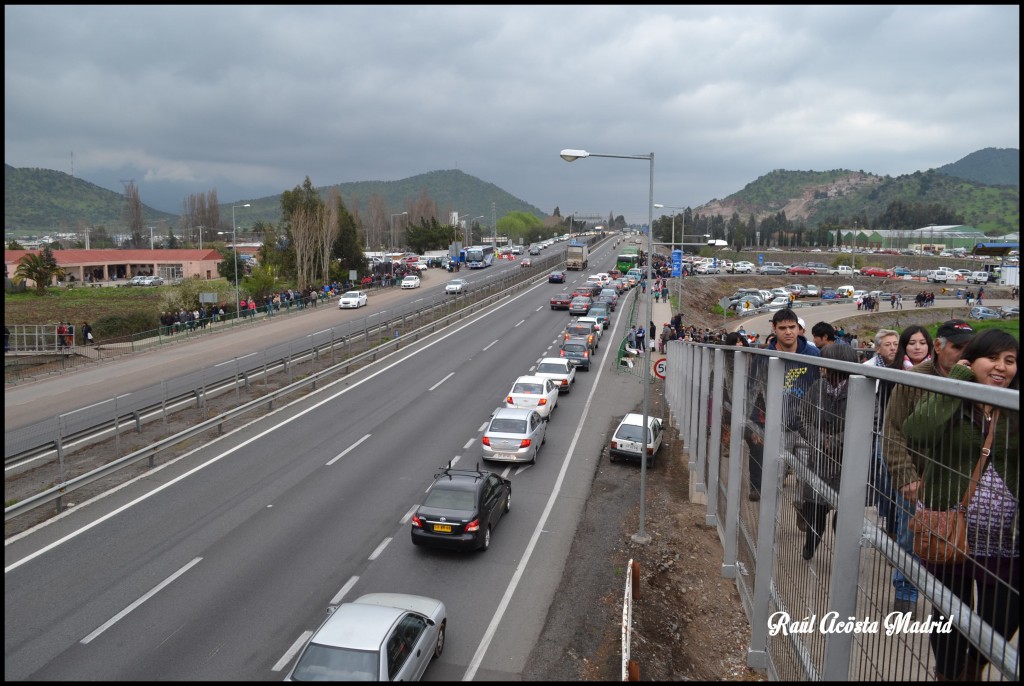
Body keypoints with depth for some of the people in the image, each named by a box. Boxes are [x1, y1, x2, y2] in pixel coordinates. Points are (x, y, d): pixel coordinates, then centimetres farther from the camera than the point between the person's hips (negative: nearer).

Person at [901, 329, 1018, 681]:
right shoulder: (946, 399, -5)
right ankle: (948, 673, 40)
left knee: (1002, 625, 15)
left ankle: (973, 671, 44)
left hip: (1009, 547, 2)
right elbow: (916, 435, -27)